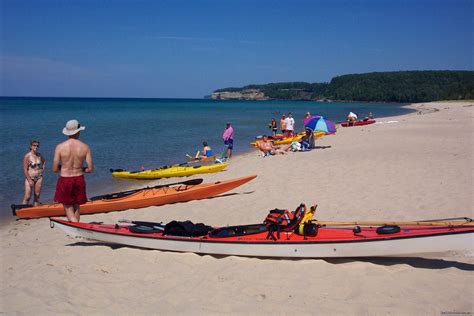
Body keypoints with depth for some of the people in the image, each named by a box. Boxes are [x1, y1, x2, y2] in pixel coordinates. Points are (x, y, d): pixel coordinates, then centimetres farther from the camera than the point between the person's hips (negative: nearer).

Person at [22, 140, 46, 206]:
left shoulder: (39, 155, 3)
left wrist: (43, 168, 12)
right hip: (30, 178, -5)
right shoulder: (27, 156, -12)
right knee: (27, 197, -8)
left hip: (39, 178, 5)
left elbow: (44, 161, 27)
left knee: (37, 195, 9)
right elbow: (25, 170, -14)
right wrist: (30, 180, -18)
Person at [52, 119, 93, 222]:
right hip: (79, 180, 2)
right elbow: (90, 169, -6)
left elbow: (55, 169, -7)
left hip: (65, 181, -2)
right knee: (76, 207, 20)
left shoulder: (60, 147, -10)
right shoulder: (85, 147, -6)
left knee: (68, 209, 7)